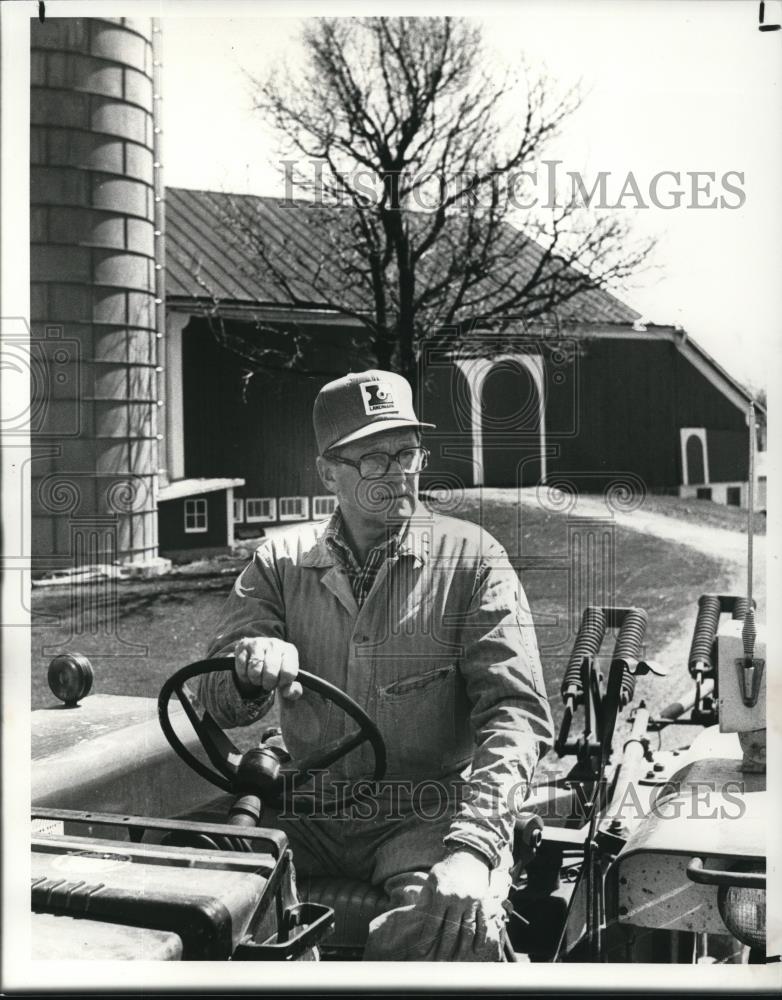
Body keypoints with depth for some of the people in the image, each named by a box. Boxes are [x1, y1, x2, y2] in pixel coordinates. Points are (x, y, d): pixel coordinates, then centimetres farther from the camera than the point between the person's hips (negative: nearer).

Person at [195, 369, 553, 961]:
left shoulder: (471, 558, -1)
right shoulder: (281, 562, 8)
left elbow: (518, 710, -8)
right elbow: (218, 704, 3)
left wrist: (472, 846, -24)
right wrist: (250, 674, -23)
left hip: (428, 814, -3)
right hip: (307, 815, 3)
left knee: (448, 932, -33)